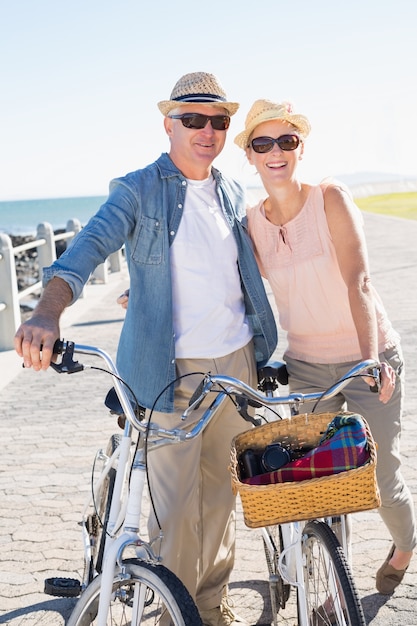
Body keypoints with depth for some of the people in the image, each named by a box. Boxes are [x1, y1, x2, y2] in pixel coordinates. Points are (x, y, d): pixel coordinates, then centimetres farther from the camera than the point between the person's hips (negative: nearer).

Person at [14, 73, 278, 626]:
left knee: (222, 489, 15)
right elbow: (91, 243, -22)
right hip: (169, 370, -5)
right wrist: (49, 312, -40)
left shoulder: (233, 193, 11)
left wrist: (262, 350, 23)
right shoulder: (138, 190, -7)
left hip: (236, 362, 5)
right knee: (176, 502, -2)